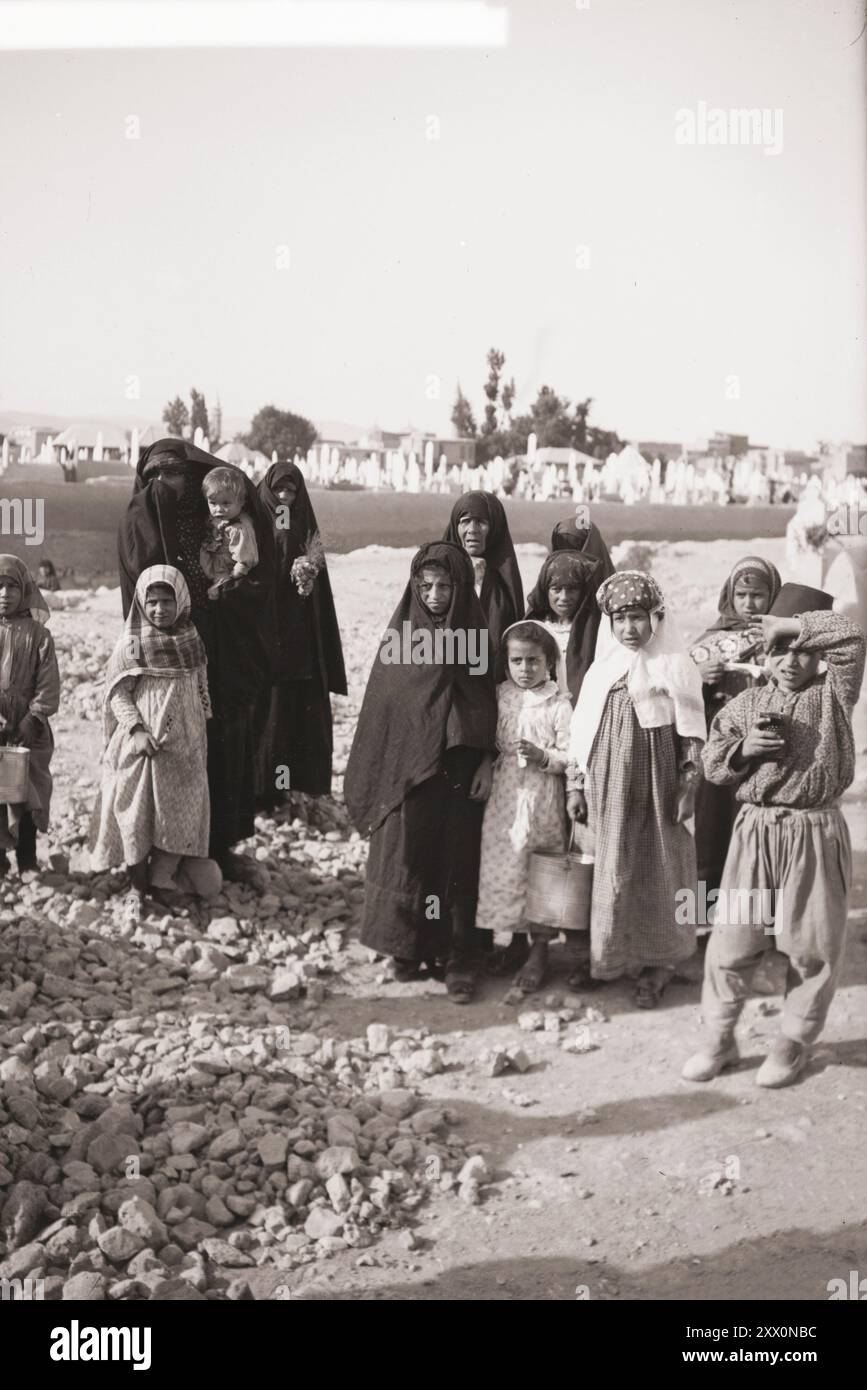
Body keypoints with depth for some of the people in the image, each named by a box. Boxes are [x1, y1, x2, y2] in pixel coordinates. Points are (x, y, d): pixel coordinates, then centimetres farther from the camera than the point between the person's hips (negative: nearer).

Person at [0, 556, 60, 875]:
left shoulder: (38, 634, 0)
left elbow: (48, 687, -3)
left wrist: (29, 726, -11)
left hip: (29, 733, -1)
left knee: (27, 801, 5)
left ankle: (27, 866, 15)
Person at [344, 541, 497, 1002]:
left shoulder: (475, 635, -1)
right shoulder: (401, 634, 1)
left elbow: (491, 703, 2)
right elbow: (381, 703, 3)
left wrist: (486, 761, -6)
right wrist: (378, 774, 1)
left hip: (459, 770, -1)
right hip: (406, 768, 1)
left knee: (457, 861, 3)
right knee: (405, 857, 5)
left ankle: (458, 961, 11)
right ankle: (409, 949, 20)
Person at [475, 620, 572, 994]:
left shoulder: (559, 706, -9)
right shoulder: (501, 696, 4)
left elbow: (570, 758, -9)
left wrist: (541, 755, -23)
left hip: (541, 801, -4)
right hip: (503, 797, 4)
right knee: (501, 868, 8)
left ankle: (539, 950, 16)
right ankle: (503, 939, 24)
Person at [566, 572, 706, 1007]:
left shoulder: (675, 667, -3)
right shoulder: (602, 670, 8)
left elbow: (691, 735, -4)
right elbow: (582, 731, 10)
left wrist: (687, 787, -8)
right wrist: (575, 786, 8)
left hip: (655, 783, -3)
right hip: (608, 785, 4)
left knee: (657, 867, 3)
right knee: (610, 868, 8)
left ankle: (657, 964, 13)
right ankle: (606, 953, 21)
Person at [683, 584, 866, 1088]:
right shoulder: (747, 703, 7)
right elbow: (713, 763, 7)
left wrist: (792, 626, -10)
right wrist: (744, 749, -12)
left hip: (815, 835, -2)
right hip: (755, 833, 2)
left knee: (813, 947, 8)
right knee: (731, 942, 6)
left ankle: (796, 1041, 27)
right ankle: (720, 1038, 23)